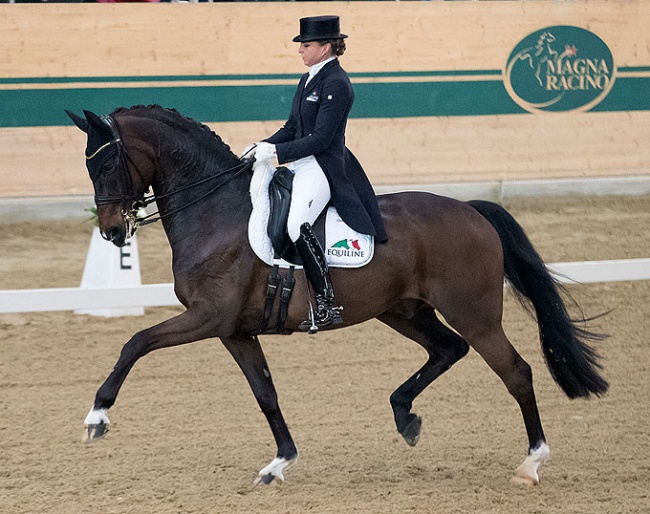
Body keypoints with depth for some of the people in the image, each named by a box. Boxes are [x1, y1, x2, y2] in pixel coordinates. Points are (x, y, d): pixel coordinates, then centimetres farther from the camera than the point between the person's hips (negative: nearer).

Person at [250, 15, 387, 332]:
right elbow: (292, 127, 19)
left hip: (323, 167, -11)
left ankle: (327, 305, -25)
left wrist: (277, 151, -20)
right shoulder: (308, 80, 15)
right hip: (300, 165, 11)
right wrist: (263, 147, 3)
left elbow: (320, 139, -19)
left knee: (296, 225, -31)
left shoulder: (336, 84, -15)